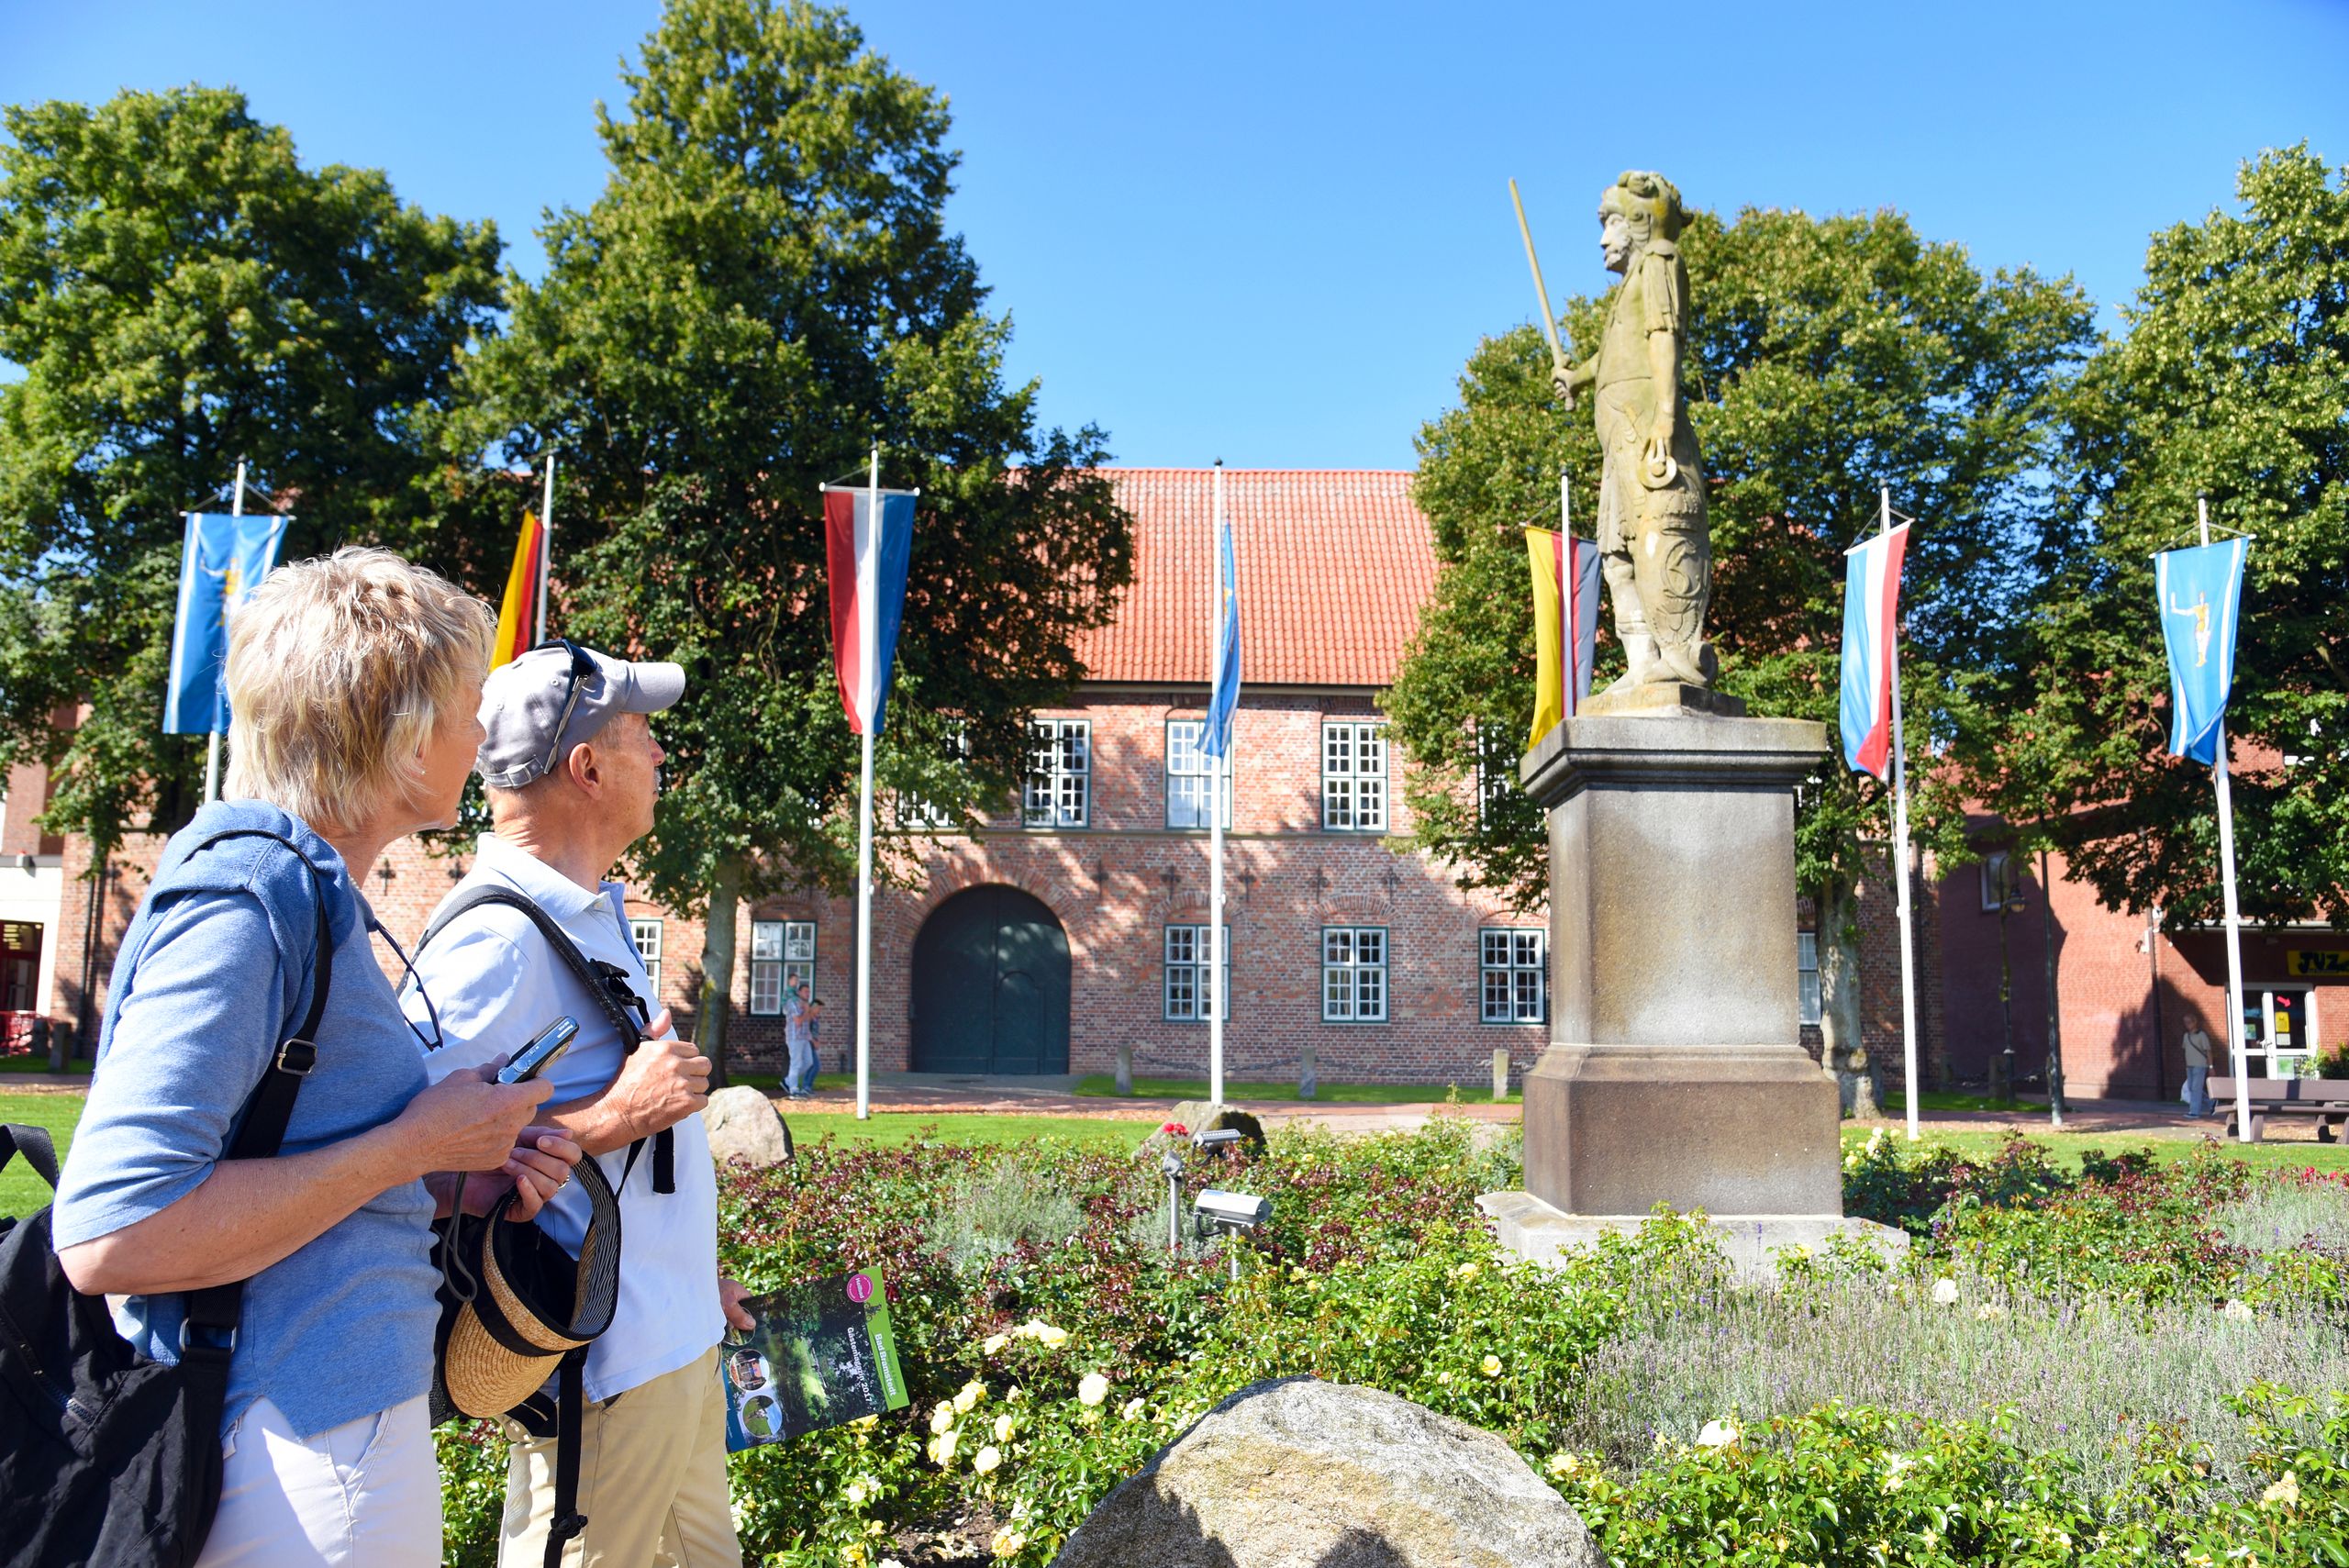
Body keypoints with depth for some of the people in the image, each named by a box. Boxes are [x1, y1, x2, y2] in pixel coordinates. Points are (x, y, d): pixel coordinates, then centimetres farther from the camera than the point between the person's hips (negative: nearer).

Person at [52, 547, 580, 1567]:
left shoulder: (309, 892, 12)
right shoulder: (249, 894, -18)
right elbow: (111, 1233, -26)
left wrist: (459, 1184, 3)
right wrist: (413, 1147, -19)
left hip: (340, 1426, 9)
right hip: (303, 1457, -9)